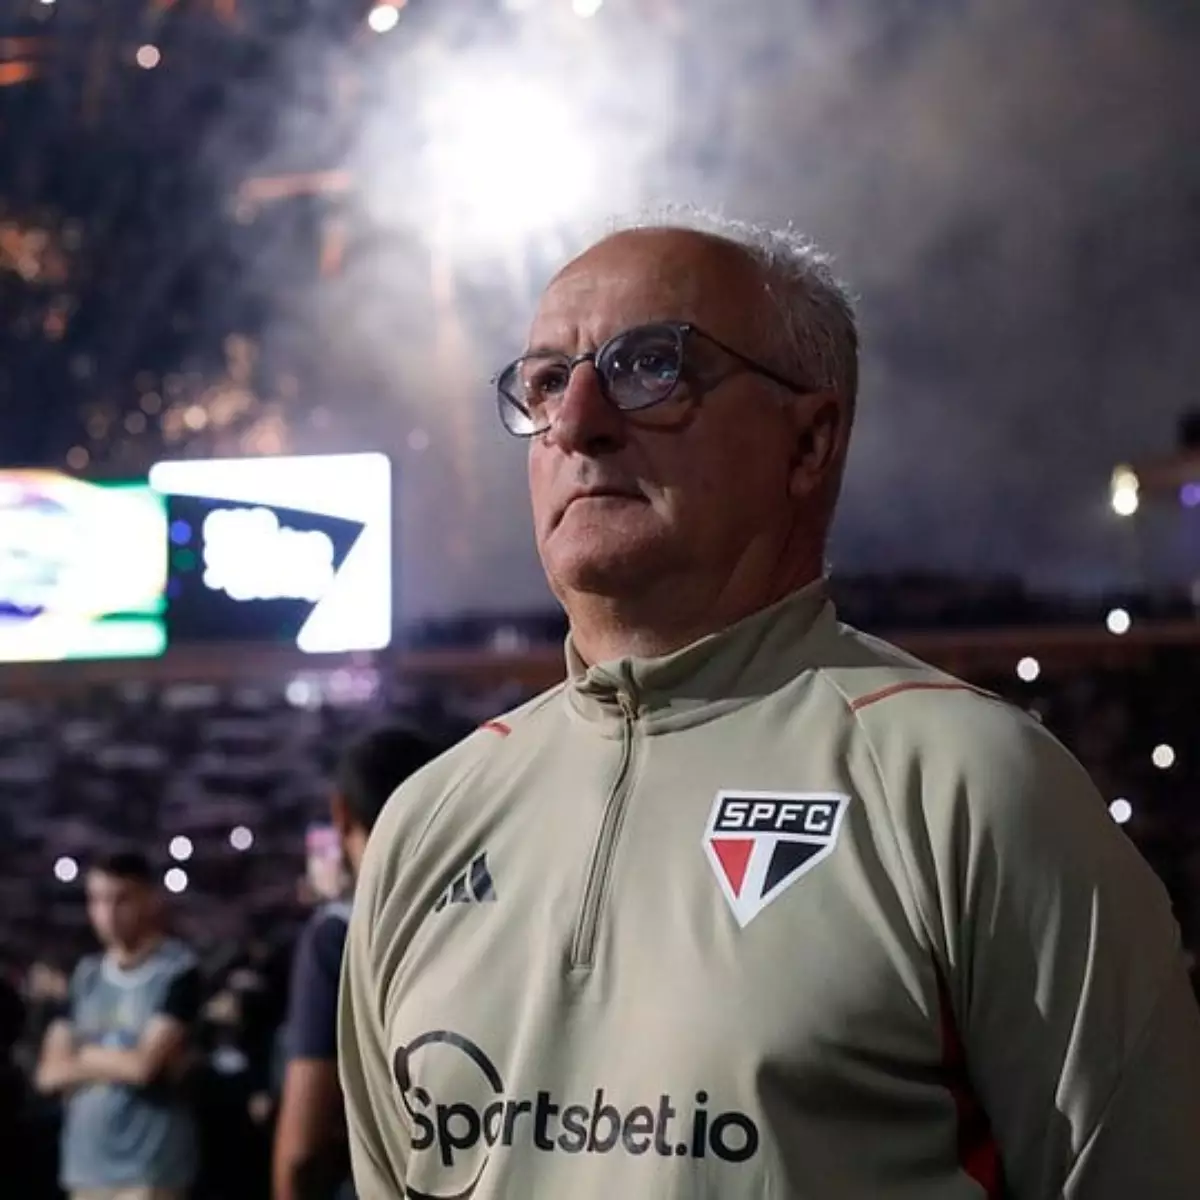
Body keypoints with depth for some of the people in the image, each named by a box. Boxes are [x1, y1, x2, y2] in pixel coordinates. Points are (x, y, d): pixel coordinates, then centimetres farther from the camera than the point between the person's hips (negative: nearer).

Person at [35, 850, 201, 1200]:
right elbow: (50, 1072, 7)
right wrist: (120, 1063, -7)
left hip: (149, 1168, -6)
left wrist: (87, 1056, 1)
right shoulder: (86, 975, 12)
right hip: (85, 1164, 6)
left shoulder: (178, 971, -7)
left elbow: (144, 1065, -16)